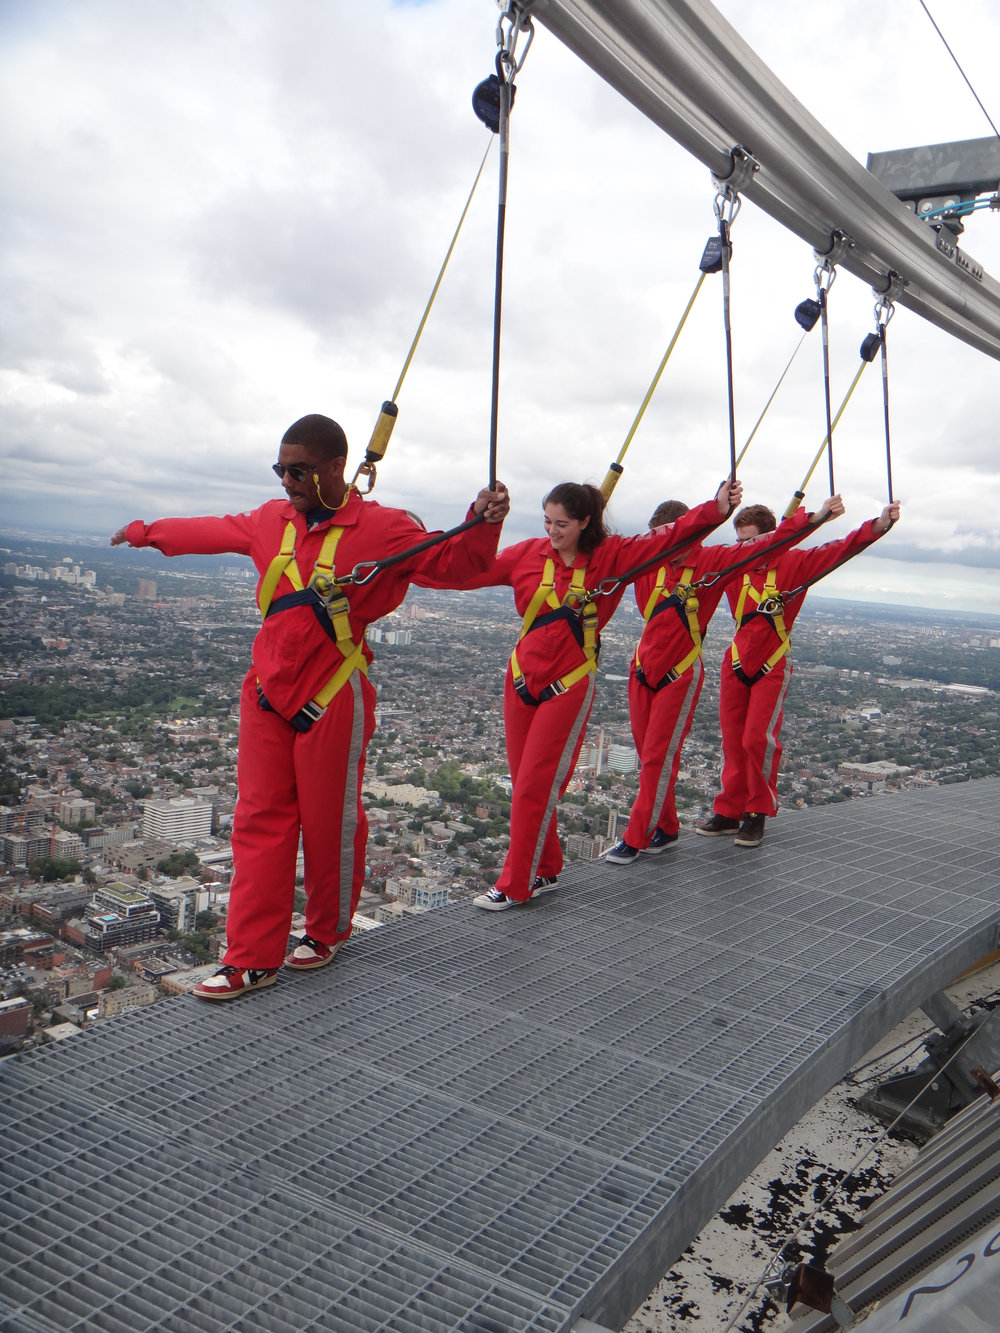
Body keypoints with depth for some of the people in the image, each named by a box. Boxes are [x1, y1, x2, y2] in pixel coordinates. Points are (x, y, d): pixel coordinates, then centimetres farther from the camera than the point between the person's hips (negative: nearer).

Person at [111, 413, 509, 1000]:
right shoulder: (272, 520, 11)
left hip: (332, 699, -5)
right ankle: (253, 958, 14)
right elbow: (210, 531, 28)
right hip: (268, 692, 6)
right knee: (261, 821, 6)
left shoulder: (383, 528, -7)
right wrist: (145, 532, 42)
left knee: (330, 820, 5)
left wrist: (482, 528, -30)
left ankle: (327, 932, 30)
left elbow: (450, 564, -9)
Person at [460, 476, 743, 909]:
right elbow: (471, 571, 6)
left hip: (569, 685, -4)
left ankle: (516, 885, 9)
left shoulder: (611, 556, -4)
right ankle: (544, 870, 27)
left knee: (535, 786, -3)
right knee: (524, 781, 10)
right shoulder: (528, 553, 3)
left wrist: (716, 508, -18)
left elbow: (669, 537, -8)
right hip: (522, 677, 4)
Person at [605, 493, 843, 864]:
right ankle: (665, 828, 26)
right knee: (648, 753, 10)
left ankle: (636, 839, 7)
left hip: (680, 675, -4)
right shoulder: (647, 562, 0)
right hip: (643, 669, 4)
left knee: (658, 757, -2)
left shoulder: (712, 562, -7)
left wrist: (813, 519, -16)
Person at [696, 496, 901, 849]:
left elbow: (838, 550, -18)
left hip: (772, 667, -4)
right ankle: (729, 812, 16)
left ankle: (758, 814, 8)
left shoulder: (794, 563, -8)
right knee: (732, 740, 6)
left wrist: (878, 526, -31)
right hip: (736, 662, 4)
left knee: (759, 738, -9)